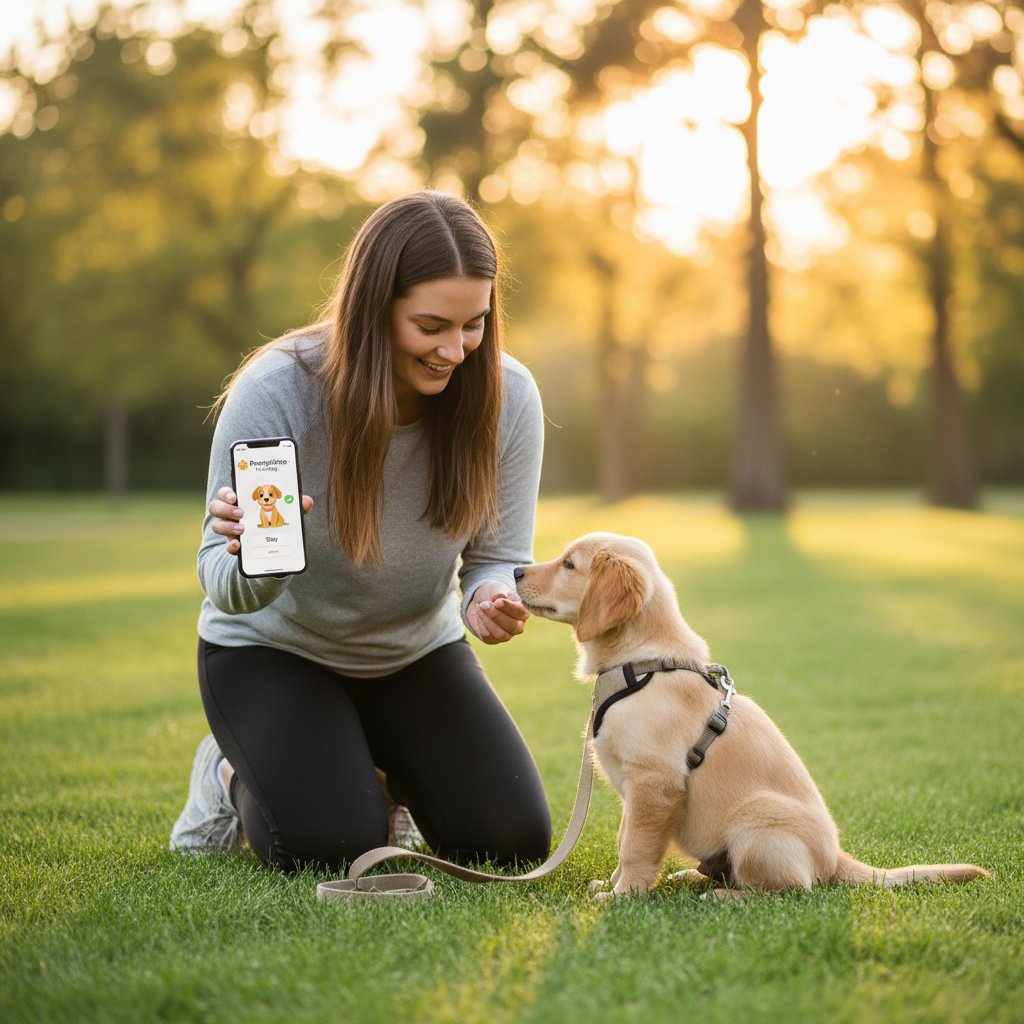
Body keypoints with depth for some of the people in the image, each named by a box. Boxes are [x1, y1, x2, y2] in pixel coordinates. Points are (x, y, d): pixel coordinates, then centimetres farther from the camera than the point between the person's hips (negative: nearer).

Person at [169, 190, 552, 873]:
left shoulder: (508, 396, -20)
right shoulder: (276, 389, -28)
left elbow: (501, 559, -10)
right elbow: (228, 588, -23)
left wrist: (491, 602, -34)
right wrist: (251, 556, -48)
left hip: (416, 653, 3)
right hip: (274, 648, -3)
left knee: (512, 842, -9)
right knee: (331, 850, -22)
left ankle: (383, 775, 22)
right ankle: (233, 775, 13)